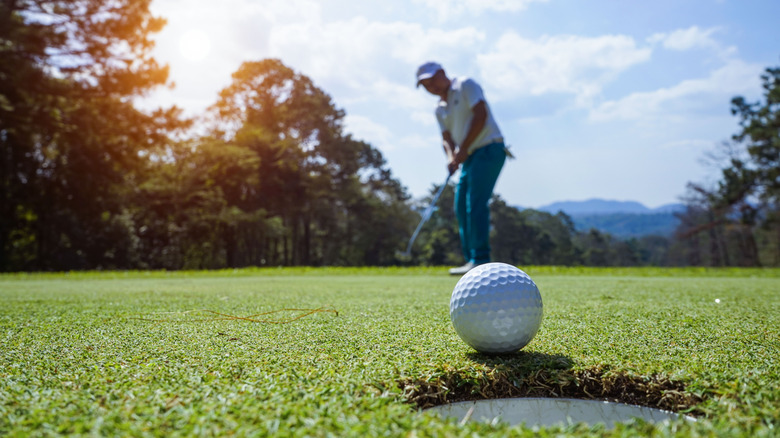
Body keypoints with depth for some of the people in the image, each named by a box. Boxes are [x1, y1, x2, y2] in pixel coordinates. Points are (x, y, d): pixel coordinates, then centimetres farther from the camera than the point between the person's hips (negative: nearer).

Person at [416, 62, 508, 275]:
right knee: (461, 206, 4)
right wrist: (452, 158, -8)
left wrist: (463, 150, -16)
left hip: (489, 148, -9)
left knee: (476, 203, -18)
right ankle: (471, 259, 8)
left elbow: (480, 114, -15)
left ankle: (481, 260, -19)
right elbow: (447, 138, 14)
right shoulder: (440, 109, 19)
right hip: (471, 156, 9)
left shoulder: (465, 85, -3)